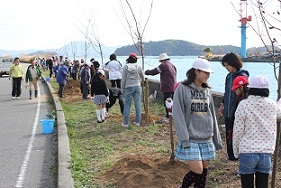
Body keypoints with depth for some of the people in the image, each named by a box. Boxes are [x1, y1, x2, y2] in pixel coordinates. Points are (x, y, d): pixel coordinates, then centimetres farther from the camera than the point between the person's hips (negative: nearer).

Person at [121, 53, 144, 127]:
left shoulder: (126, 67, -7)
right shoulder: (138, 67, 0)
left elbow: (123, 79, -6)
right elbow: (142, 77, 13)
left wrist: (122, 89, 4)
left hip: (128, 87, -2)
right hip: (137, 87, 2)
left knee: (127, 105, 2)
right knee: (138, 104, 8)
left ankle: (126, 123, 3)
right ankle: (137, 122, 13)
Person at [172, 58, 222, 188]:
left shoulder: (207, 90, 10)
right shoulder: (182, 88, -7)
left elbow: (212, 115, 15)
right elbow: (178, 114, -10)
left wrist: (217, 138, 15)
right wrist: (184, 139, -15)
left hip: (206, 138, 6)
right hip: (190, 139, -5)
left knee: (204, 172, 8)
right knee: (197, 171, -10)